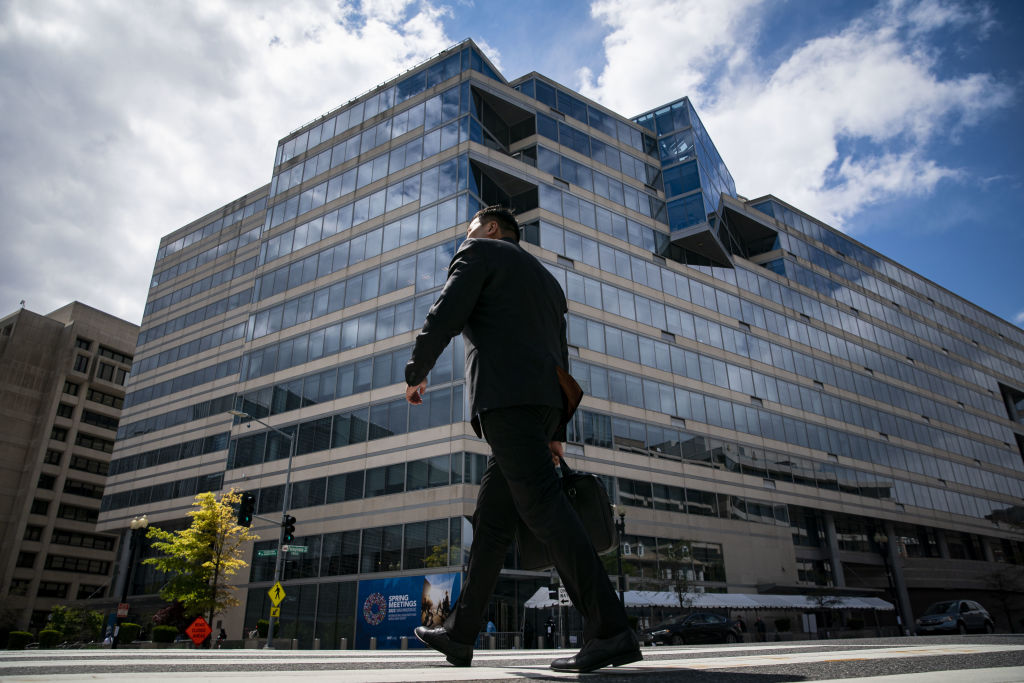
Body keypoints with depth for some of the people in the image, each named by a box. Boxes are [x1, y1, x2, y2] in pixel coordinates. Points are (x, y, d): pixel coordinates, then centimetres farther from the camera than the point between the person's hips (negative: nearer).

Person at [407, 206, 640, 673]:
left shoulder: (481, 254, 9)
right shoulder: (547, 281, 31)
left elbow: (444, 317, -5)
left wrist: (416, 372, 11)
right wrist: (556, 435, 21)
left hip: (504, 396, -8)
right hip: (544, 404, 9)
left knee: (542, 505, -15)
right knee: (491, 520, 10)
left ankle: (610, 631, -19)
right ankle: (459, 634, 17)